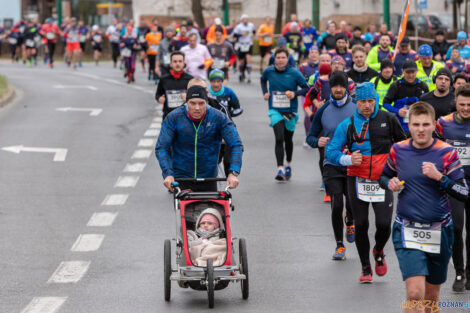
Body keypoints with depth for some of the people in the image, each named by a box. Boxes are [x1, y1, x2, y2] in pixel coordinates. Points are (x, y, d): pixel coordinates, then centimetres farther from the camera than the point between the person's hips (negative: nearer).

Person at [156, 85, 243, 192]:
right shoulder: (173, 118, -9)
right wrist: (168, 174, -24)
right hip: (181, 179, -1)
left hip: (208, 180, 1)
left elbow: (236, 145, -9)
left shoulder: (218, 118, -8)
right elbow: (161, 148, -9)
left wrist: (233, 173, -24)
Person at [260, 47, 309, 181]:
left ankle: (288, 165, 41)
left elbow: (306, 88, -3)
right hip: (275, 110, 0)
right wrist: (265, 92, 6)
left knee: (288, 140, 16)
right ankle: (280, 169, -23)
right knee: (279, 139, -18)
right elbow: (263, 79, 21)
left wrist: (295, 93, -20)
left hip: (290, 111, 0)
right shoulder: (269, 71, -2)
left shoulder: (294, 73, -9)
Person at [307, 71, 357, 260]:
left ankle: (350, 222, 34)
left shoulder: (357, 108, 1)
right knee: (336, 205, -9)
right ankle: (339, 245, 6)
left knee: (352, 204, -3)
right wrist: (318, 142, -15)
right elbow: (310, 137, 8)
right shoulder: (323, 111, 4)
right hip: (332, 165, 0)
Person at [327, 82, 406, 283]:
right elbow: (331, 152, 1)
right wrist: (348, 159, -16)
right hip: (357, 181, 1)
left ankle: (379, 251, 24)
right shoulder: (347, 125, 2)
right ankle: (365, 268, 19)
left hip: (382, 181, -1)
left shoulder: (388, 120, 3)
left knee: (384, 224, -9)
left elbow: (403, 143, 17)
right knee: (361, 225, 2)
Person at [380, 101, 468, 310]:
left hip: (439, 231, 1)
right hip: (407, 229, -1)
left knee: (431, 297, 14)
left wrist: (439, 177, -22)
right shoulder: (398, 150, 1)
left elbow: (463, 192, -8)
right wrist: (390, 183, -3)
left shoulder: (447, 153, -6)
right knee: (415, 293, -18)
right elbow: (384, 176, 19)